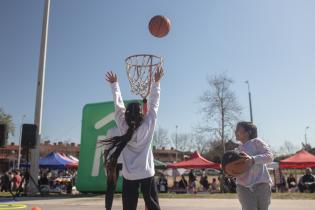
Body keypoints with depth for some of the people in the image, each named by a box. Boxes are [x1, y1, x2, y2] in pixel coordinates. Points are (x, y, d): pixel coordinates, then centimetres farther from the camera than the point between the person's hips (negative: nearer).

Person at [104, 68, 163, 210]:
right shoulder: (148, 126, -8)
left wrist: (114, 84, 12)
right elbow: (154, 104, 0)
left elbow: (118, 105, 3)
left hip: (129, 175, 1)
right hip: (147, 174, -1)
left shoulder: (123, 127, -5)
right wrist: (156, 82, 8)